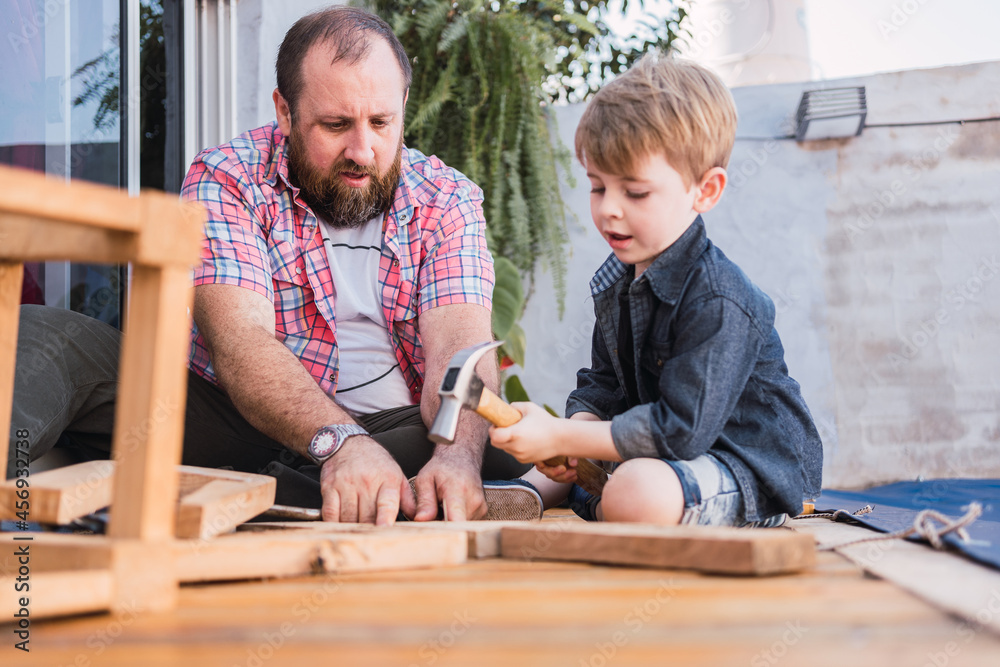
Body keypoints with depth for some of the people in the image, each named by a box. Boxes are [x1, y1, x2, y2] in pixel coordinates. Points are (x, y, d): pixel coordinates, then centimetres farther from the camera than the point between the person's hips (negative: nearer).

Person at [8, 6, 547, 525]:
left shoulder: (446, 200, 2)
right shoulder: (225, 179, -5)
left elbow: (458, 343, -13)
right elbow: (239, 341, -21)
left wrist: (457, 454, -37)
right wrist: (340, 442, -40)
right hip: (239, 418, -1)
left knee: (496, 454, -33)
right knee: (41, 338, -19)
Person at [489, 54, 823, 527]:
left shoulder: (718, 302, -24)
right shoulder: (615, 283, 5)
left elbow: (680, 430, -28)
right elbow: (603, 384, 14)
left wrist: (560, 437, -28)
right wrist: (576, 429, -11)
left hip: (756, 471, -9)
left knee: (638, 493, -35)